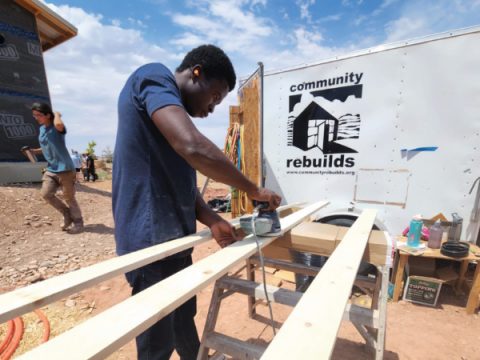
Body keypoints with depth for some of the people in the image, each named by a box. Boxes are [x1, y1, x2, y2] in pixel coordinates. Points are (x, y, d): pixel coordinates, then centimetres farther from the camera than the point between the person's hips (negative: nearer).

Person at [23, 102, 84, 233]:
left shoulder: (57, 128, -12)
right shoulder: (41, 129, 13)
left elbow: (59, 124, -39)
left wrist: (57, 114, -17)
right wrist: (33, 151, 6)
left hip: (65, 169, -8)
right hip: (51, 169, 8)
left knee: (69, 197, 0)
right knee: (45, 193, -2)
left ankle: (78, 223, 14)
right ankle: (67, 214, 17)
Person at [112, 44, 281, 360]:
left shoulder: (174, 112, 17)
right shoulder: (155, 79, -9)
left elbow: (183, 181, 12)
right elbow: (195, 149, -29)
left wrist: (212, 220, -3)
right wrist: (254, 190, -17)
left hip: (173, 238, 9)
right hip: (151, 240, -9)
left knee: (184, 318, 26)